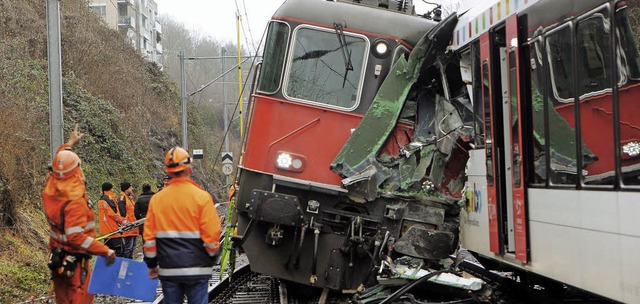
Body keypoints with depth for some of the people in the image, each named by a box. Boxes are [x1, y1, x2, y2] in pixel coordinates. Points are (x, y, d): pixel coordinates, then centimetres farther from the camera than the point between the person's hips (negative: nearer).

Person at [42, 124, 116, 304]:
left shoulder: (50, 189, -1)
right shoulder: (75, 202, -27)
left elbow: (58, 164, 20)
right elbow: (76, 236, -31)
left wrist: (69, 144, 33)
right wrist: (105, 251, -29)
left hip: (57, 256, 9)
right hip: (75, 261, -9)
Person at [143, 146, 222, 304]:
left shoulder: (156, 199, 2)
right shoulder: (201, 197, -8)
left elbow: (149, 236, 4)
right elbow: (212, 234, -9)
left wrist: (151, 264, 14)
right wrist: (212, 256, 8)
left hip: (168, 269, 3)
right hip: (196, 268, -3)